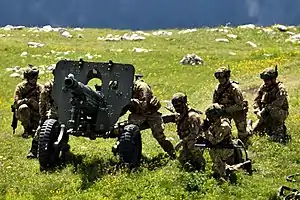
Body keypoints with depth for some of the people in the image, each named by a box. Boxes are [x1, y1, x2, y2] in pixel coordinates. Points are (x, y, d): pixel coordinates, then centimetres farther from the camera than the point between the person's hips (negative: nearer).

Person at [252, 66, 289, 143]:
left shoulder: (280, 88, -20)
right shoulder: (263, 87, -1)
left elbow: (278, 102, -36)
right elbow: (256, 100, 0)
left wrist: (265, 109, -38)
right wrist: (258, 111, -18)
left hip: (281, 113, -6)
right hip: (266, 115, 6)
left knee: (273, 109, -39)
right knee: (255, 130, 0)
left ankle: (279, 131, -21)